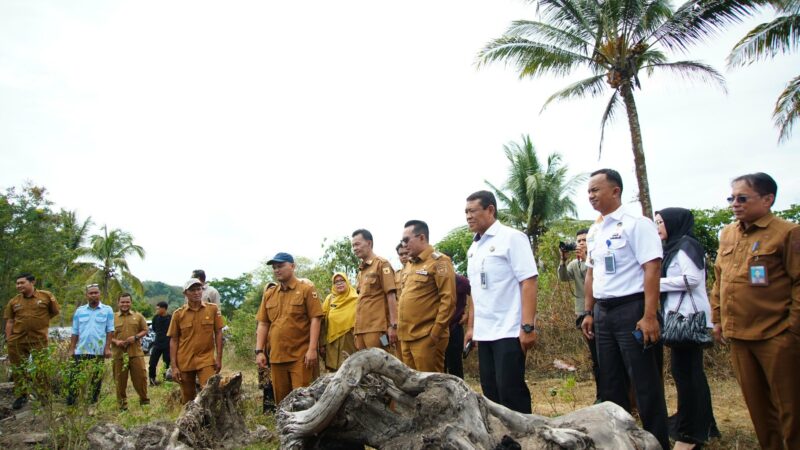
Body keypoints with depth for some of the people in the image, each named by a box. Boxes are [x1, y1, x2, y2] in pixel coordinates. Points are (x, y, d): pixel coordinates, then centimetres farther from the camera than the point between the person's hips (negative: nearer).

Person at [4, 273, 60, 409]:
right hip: (17, 340, 3)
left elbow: (55, 312, 8)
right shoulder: (13, 301, 5)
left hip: (39, 340, -3)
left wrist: (39, 321, 8)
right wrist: (8, 341, 1)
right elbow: (10, 322, 6)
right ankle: (22, 395, 28)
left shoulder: (46, 296, -3)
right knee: (18, 369, 12)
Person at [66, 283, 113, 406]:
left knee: (96, 381, 7)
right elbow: (75, 332, 9)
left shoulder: (107, 310, 2)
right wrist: (71, 349, 3)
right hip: (80, 351, 2)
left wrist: (107, 348, -8)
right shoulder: (79, 311, 8)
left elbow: (110, 330, -1)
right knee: (74, 379, 0)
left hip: (99, 352, -1)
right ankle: (70, 404, 8)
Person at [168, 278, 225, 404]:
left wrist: (219, 358, -3)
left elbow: (218, 333, 3)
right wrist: (174, 366, -1)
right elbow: (173, 340, 3)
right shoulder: (178, 313, 1)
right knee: (187, 399, 12)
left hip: (207, 360, -1)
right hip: (184, 362, 1)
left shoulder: (213, 309, 0)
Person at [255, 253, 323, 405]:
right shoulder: (269, 294, 13)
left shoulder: (307, 289, -2)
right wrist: (259, 351, 4)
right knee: (281, 399, 12)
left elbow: (315, 319, -7)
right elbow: (263, 324, 13)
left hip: (300, 356, -5)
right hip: (276, 356, 5)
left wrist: (312, 349, -15)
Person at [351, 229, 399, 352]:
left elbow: (391, 296, -10)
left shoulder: (381, 264, -4)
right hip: (361, 328, 8)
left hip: (377, 328, -7)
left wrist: (393, 325, -17)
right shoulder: (361, 270, 18)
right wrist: (357, 328, 18)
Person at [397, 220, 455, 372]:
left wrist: (436, 331, -17)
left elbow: (448, 299, -14)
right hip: (407, 337, 8)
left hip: (426, 337, -8)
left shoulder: (438, 261, -8)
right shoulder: (410, 265, 17)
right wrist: (401, 328, 16)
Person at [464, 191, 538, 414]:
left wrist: (527, 326, -20)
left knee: (510, 391, -5)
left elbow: (528, 282, -14)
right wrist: (471, 327, 17)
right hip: (484, 333, 7)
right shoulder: (473, 248, 14)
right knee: (491, 391, 11)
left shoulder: (511, 237, -7)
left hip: (510, 331, -7)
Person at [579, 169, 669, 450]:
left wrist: (650, 316, -21)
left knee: (645, 383, 1)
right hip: (603, 312, 8)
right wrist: (589, 313, 15)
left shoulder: (636, 224, -10)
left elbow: (652, 269, -16)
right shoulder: (594, 232, 12)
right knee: (610, 383, 14)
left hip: (631, 309, -7)